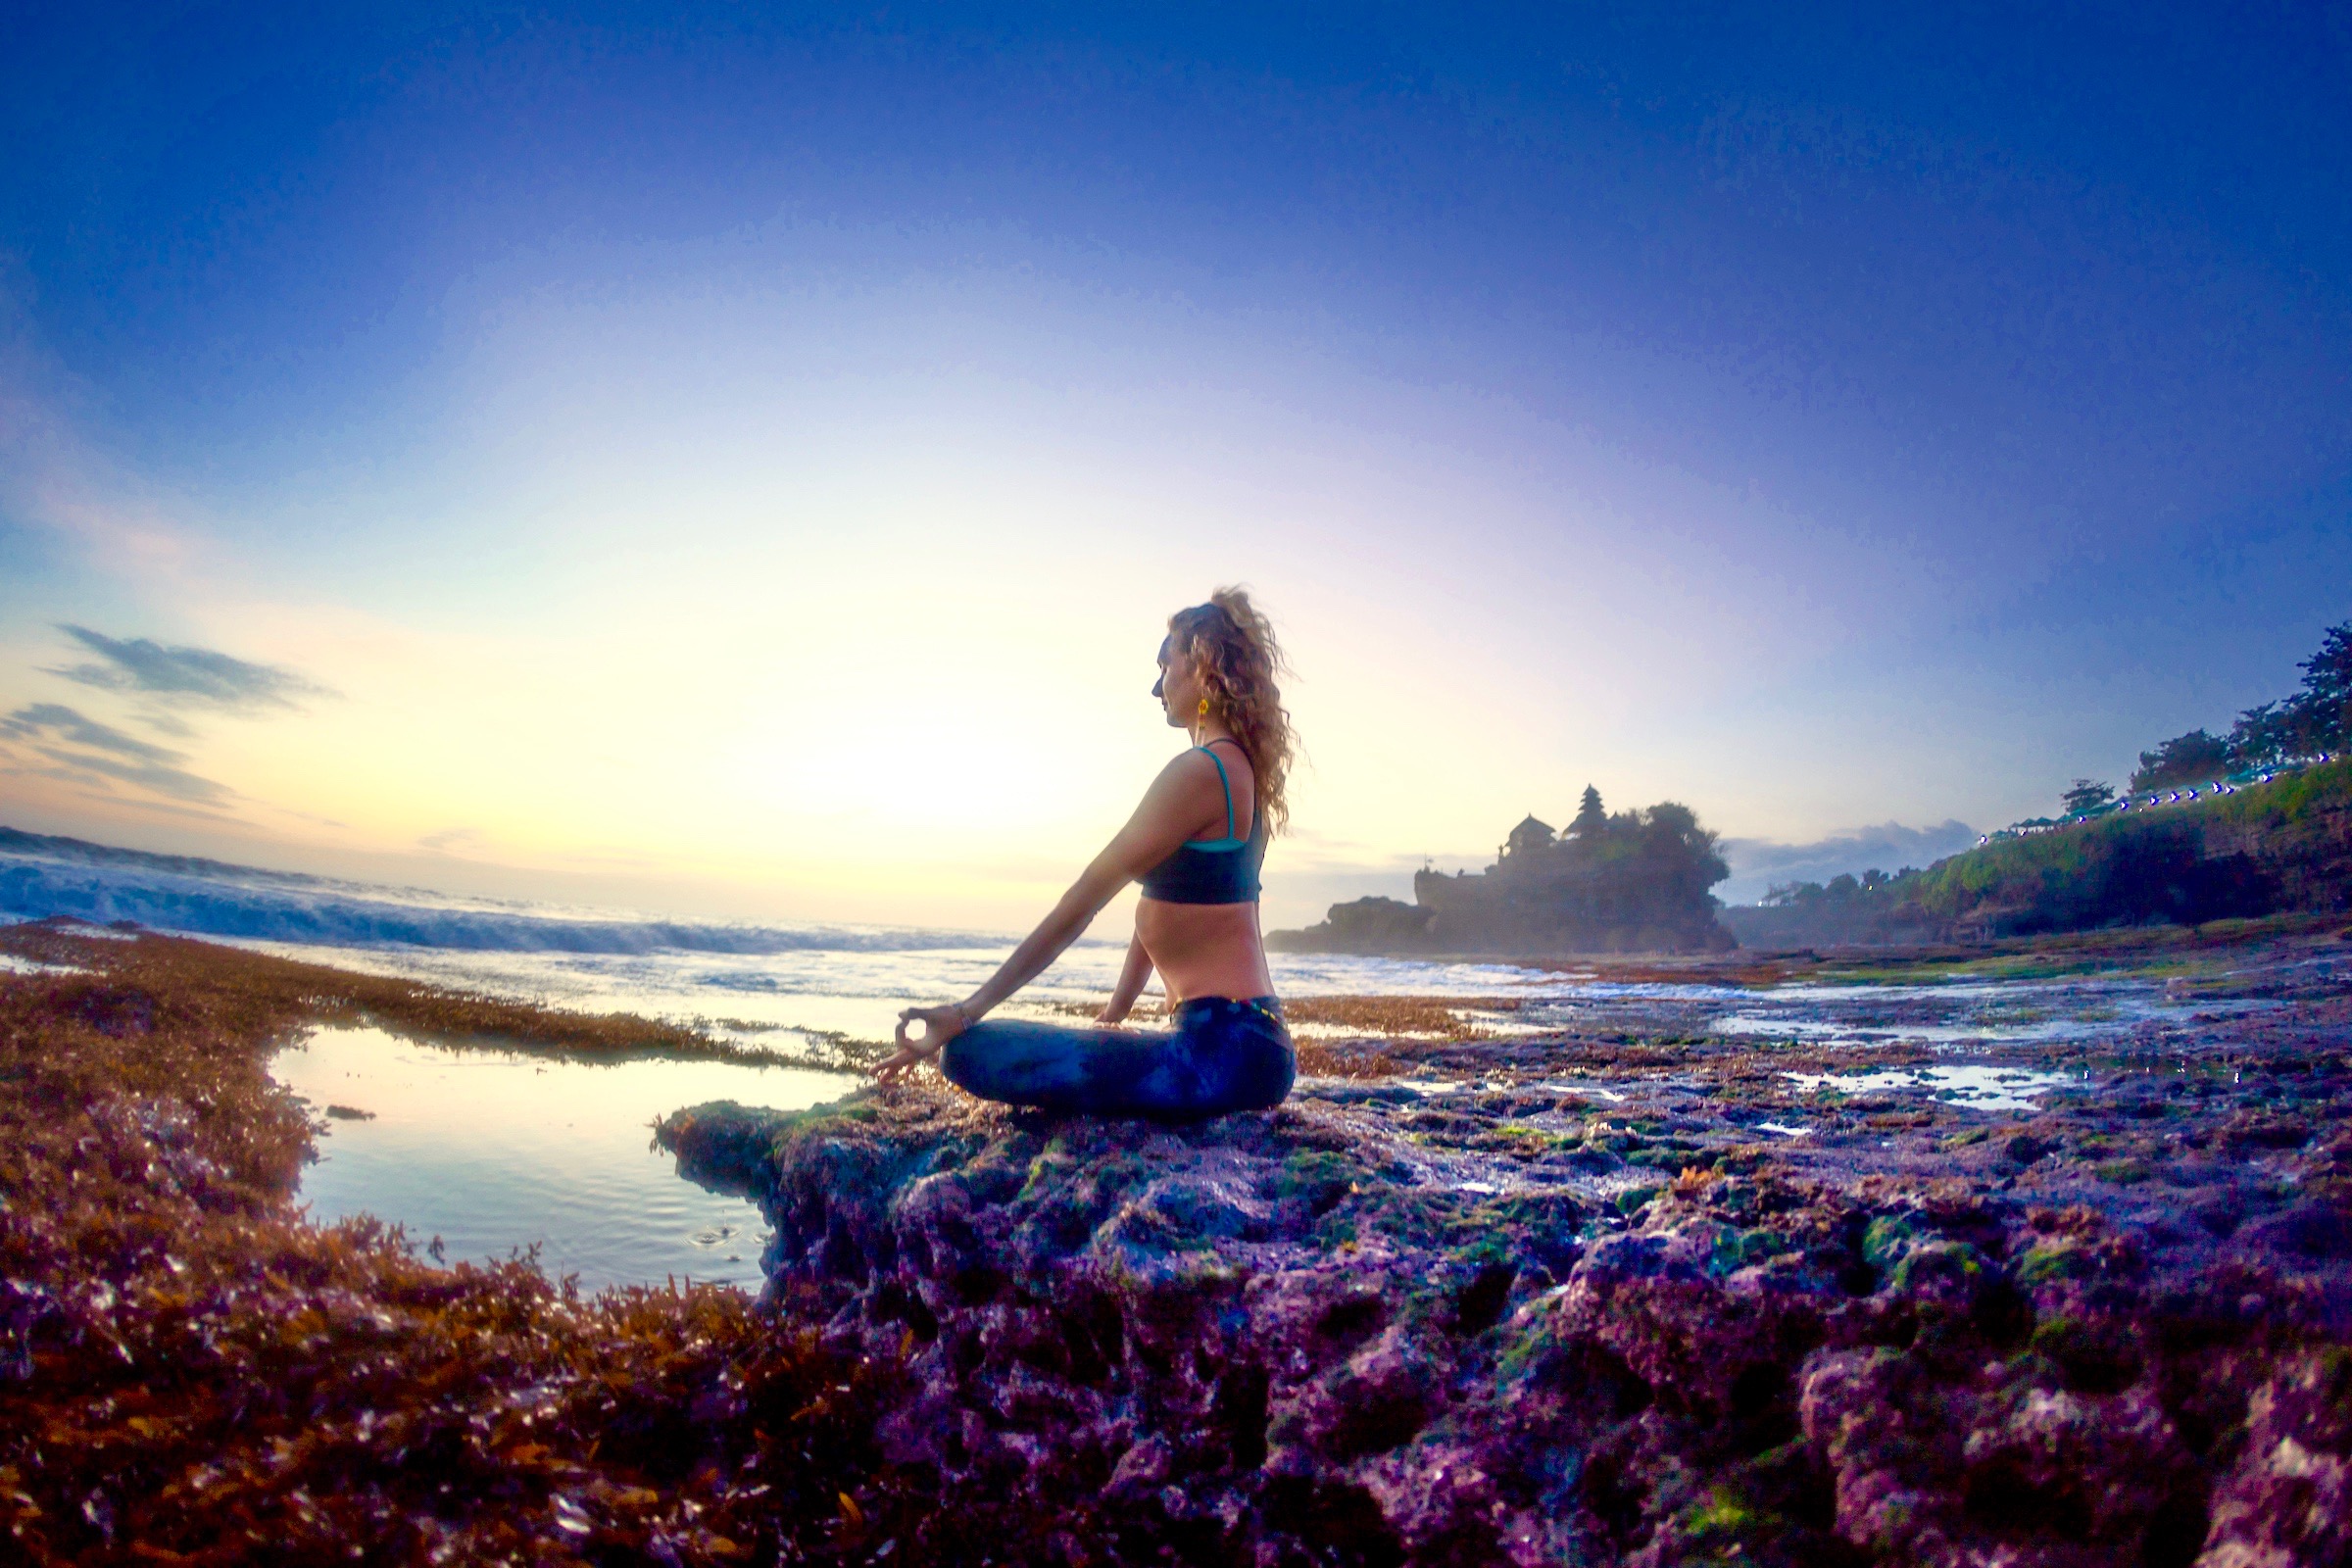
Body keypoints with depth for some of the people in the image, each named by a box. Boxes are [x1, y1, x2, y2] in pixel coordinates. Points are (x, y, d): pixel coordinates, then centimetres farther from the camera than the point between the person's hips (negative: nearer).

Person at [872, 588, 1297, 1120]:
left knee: (974, 1051, -19)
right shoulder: (1242, 768, 17)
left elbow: (1083, 901, -15)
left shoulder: (1198, 772, -14)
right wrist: (1116, 1013, 22)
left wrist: (966, 1011, -11)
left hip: (1225, 1049, -10)